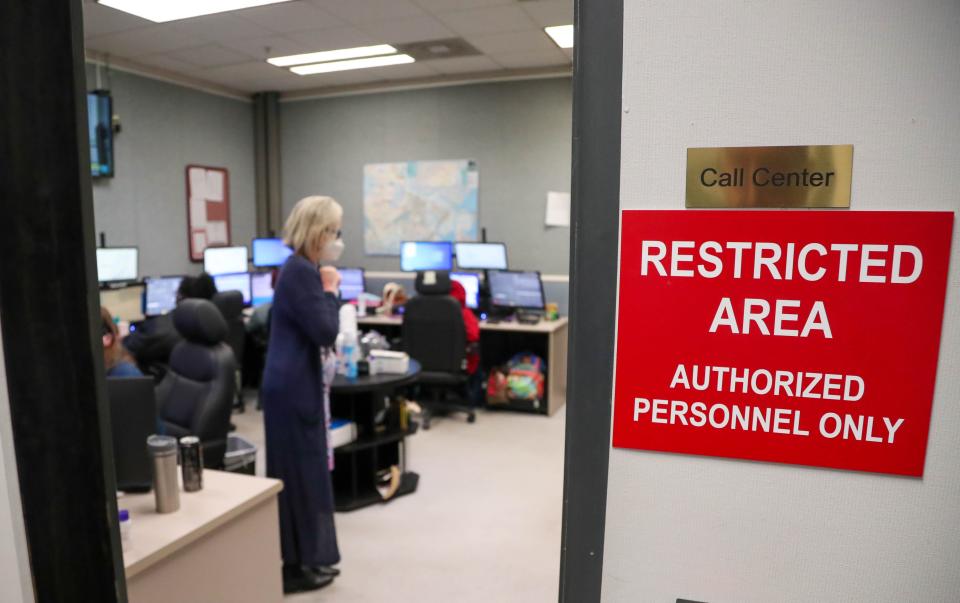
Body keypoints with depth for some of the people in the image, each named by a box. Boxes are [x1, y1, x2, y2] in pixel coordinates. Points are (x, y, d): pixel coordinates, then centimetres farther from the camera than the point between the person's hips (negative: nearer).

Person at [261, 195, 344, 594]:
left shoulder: (303, 269, 13)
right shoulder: (300, 271, -19)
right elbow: (325, 330, -22)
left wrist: (327, 289, 8)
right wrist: (330, 289, -11)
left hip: (300, 385, 10)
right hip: (293, 389, -10)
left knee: (305, 470, 17)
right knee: (299, 473, 1)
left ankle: (305, 557, 32)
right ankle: (295, 566, 16)